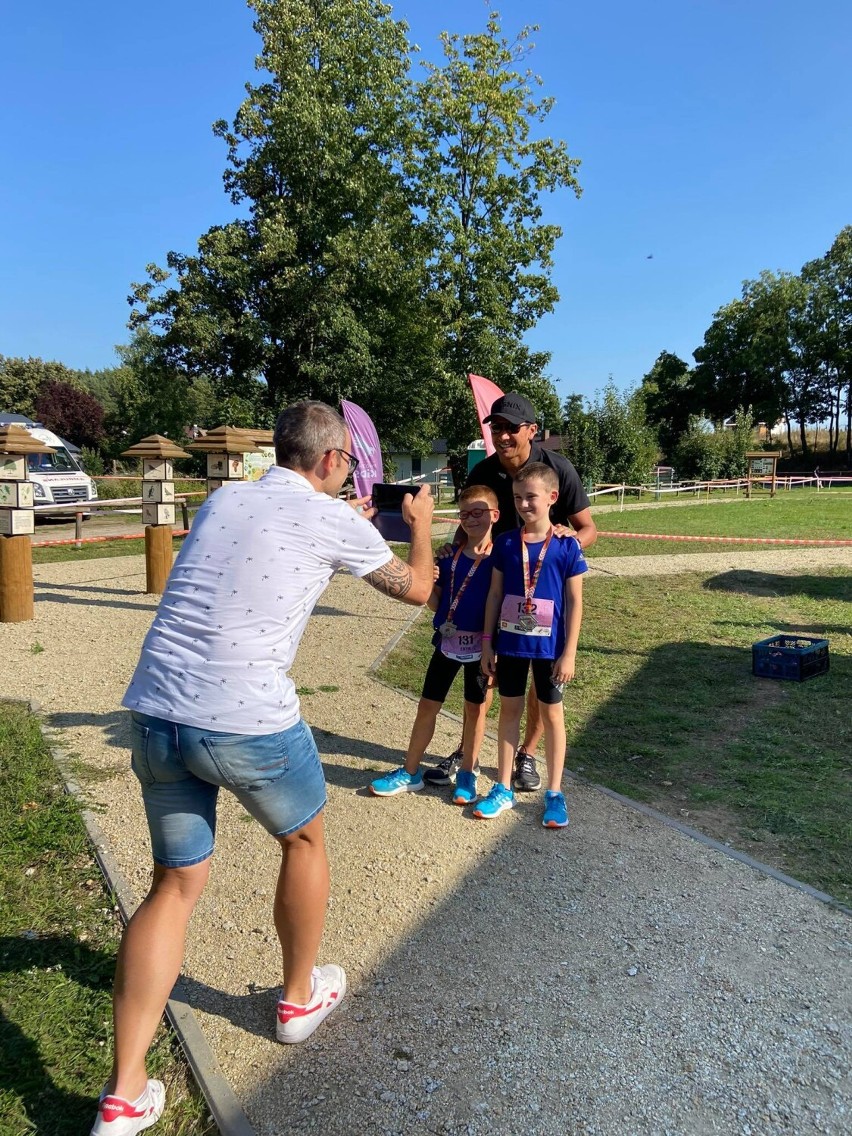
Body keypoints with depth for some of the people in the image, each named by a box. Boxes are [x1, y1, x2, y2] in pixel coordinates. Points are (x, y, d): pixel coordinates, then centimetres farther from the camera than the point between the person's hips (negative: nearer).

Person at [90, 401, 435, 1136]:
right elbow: (416, 588, 15)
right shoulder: (335, 520, -1)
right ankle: (300, 998, 42)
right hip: (249, 722, -5)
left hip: (155, 712, 6)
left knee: (176, 884, 18)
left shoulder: (223, 500, 16)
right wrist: (421, 522, 34)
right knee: (304, 840, 23)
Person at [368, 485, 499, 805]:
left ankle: (467, 774, 27)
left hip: (480, 645, -4)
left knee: (476, 707, 10)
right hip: (447, 642, 4)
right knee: (427, 705, 9)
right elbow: (436, 603, 6)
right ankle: (410, 773, 23)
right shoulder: (451, 557, 3)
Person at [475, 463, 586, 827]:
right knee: (509, 710, 13)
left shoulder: (566, 546, -9)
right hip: (510, 643, 2)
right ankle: (503, 788, 25)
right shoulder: (505, 543, -2)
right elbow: (495, 594, 3)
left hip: (549, 646, -2)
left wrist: (569, 652, -9)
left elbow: (575, 601, -6)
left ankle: (554, 793, 23)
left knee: (551, 714, 10)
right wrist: (487, 642, 1)